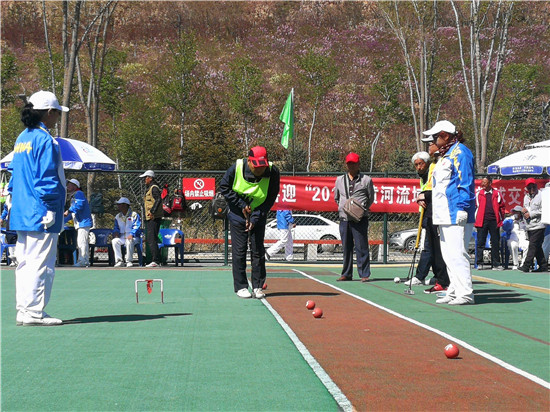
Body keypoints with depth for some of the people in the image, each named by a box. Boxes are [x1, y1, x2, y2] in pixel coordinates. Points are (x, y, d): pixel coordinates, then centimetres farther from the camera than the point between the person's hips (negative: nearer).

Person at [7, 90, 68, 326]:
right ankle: (34, 312, -5)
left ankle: (23, 310, 17)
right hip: (40, 215, -9)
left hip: (21, 213, 10)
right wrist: (50, 208, -16)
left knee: (25, 262, 12)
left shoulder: (22, 139, 16)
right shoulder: (45, 140, -12)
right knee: (41, 263, -6)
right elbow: (46, 178, -17)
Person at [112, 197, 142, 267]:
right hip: (122, 237, 5)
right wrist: (115, 233, -3)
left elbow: (136, 227, -9)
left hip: (133, 237, -4)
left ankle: (129, 261, -27)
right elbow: (116, 228, 22)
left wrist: (132, 234, -27)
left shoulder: (134, 215, 0)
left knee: (129, 241, -39)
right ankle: (119, 260, -28)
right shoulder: (118, 216, 18)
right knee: (114, 241, -28)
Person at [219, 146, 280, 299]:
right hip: (238, 214, -1)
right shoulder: (236, 168, -21)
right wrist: (241, 205, -14)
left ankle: (258, 287, 9)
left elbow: (270, 199, -12)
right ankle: (240, 286, 6)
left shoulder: (273, 172, -19)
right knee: (239, 250, -2)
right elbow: (224, 187, -7)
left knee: (258, 250, 0)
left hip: (258, 216, 1)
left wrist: (255, 218, -18)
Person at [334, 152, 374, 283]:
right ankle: (346, 274, 13)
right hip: (344, 218, 3)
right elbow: (336, 198, 24)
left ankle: (364, 274, -3)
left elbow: (371, 198, 10)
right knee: (346, 247, 7)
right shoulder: (339, 180, 17)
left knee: (361, 247, -6)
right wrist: (343, 208, 7)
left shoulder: (366, 180, 7)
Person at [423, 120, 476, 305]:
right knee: (448, 255, 11)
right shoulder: (445, 155, 21)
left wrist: (462, 208, -21)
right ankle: (454, 291, 16)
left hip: (456, 214, -11)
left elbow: (465, 182, -16)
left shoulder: (459, 152, -9)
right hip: (445, 214, 11)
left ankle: (465, 293, -11)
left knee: (457, 254, -12)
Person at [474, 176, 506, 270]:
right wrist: (476, 219, 2)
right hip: (482, 221, -1)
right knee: (480, 242, -2)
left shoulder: (497, 194, 7)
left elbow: (502, 206, 12)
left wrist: (500, 219, 5)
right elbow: (474, 206, 8)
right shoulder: (478, 194, 5)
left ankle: (496, 264, 9)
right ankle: (480, 263, 4)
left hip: (494, 221, 1)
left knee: (495, 243, 4)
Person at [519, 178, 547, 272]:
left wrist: (531, 214, -12)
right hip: (529, 227, 8)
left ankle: (526, 266, -13)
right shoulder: (526, 197, 16)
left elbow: (543, 211, -13)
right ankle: (543, 266, 18)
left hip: (538, 226, -8)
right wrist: (524, 211, 1)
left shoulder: (541, 196, -8)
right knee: (537, 247, 11)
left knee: (533, 246, -10)